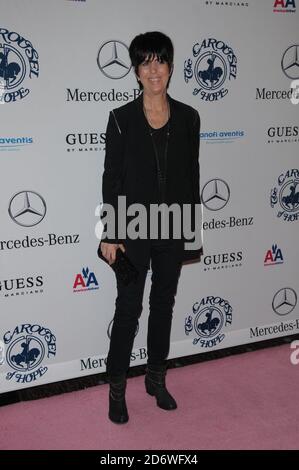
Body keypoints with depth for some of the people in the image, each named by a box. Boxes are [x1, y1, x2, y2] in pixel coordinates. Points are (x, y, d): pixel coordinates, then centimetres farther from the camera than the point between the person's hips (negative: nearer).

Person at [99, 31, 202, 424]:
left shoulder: (188, 118, 1)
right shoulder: (122, 118, -7)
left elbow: (192, 176, 6)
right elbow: (112, 179, -6)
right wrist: (111, 236, -8)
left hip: (173, 229, 3)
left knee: (164, 304, 15)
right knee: (129, 308, 5)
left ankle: (157, 379, 32)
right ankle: (117, 389, 21)